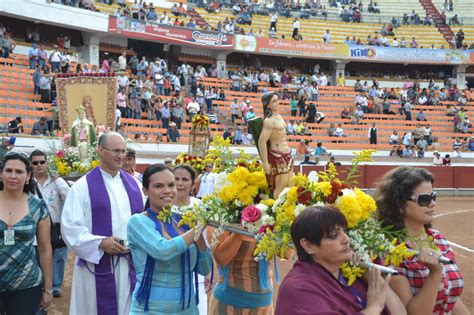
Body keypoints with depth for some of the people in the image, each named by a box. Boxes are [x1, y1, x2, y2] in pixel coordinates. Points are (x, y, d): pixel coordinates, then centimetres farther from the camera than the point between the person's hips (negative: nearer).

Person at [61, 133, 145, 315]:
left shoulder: (133, 184, 11)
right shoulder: (83, 185, -4)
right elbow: (70, 226, -10)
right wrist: (100, 242, -19)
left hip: (132, 263, 4)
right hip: (97, 263, -4)